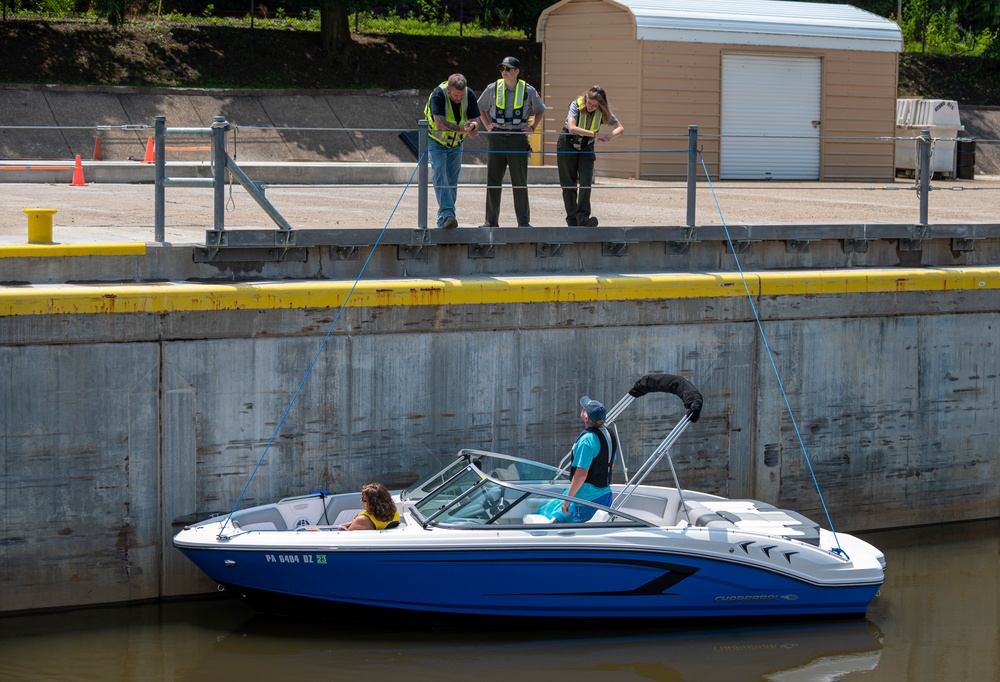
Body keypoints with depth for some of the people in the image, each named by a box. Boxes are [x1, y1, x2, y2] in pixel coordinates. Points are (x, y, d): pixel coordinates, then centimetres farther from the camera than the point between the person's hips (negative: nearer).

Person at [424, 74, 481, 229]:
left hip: (456, 143, 4)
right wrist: (462, 129, -40)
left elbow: (475, 120, -11)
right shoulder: (438, 94, -28)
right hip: (435, 141, -4)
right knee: (439, 173, -23)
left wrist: (472, 126, -35)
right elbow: (440, 123, -35)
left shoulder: (469, 95, -15)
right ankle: (448, 213, -31)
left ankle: (443, 222, 11)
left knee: (452, 180, 4)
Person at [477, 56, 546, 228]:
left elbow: (539, 111, 19)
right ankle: (491, 220, 10)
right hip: (496, 138, 1)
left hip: (518, 138, -1)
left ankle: (524, 220, 7)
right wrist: (487, 125, 10)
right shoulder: (493, 89, 5)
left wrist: (532, 127, 6)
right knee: (493, 181, 3)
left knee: (520, 181, 1)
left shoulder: (528, 91, 2)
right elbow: (481, 108, 22)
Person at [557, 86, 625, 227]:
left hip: (586, 147, 2)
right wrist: (595, 134, -41)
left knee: (586, 181, -15)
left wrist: (610, 136, -27)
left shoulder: (603, 112, -11)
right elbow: (572, 128, -36)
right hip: (568, 145, -2)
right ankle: (572, 219, 8)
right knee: (569, 184, 0)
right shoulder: (576, 105, -21)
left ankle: (583, 217, -12)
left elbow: (620, 128, -4)